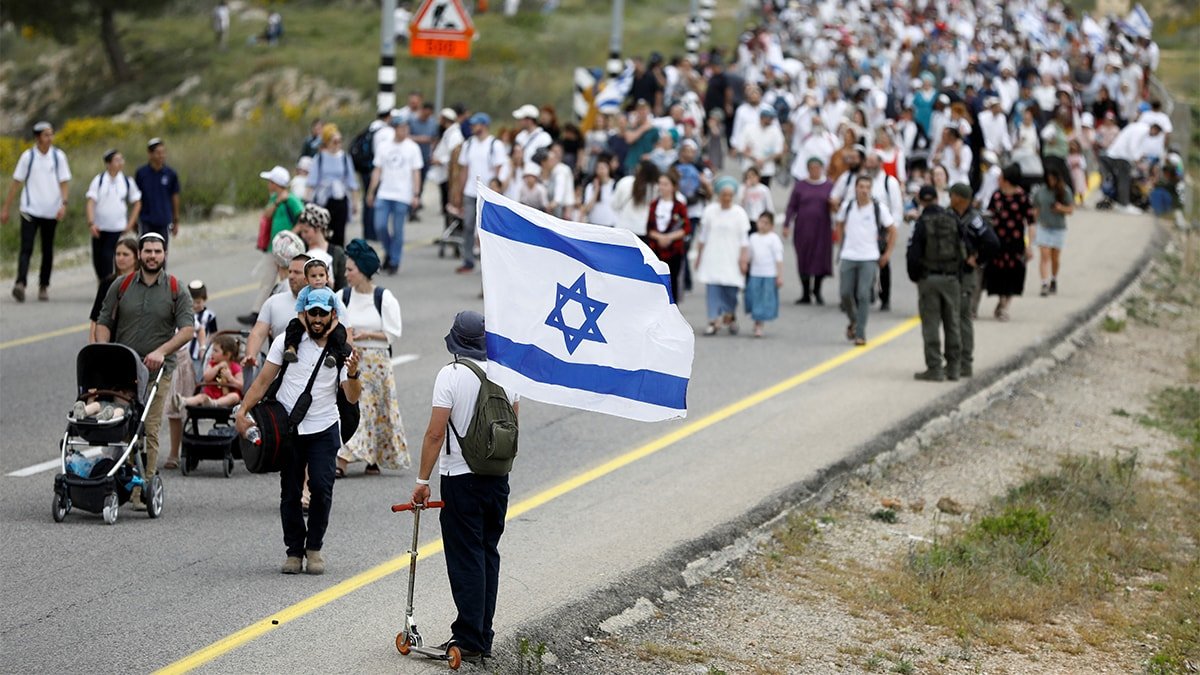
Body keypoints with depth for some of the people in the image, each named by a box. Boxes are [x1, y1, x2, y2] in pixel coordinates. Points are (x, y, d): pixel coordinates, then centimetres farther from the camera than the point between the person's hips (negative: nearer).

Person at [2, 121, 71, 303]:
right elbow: (16, 183, 2)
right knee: (26, 248, -13)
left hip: (51, 212, 2)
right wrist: (6, 208, 1)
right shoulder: (28, 156, -1)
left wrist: (63, 203, -12)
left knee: (47, 251, 9)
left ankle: (44, 286, 19)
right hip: (30, 210, -2)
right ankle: (20, 283, -24)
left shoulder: (58, 156, 2)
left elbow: (64, 182, 4)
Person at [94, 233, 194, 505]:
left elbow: (187, 329, -3)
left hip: (156, 370, -1)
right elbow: (104, 322, 10)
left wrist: (161, 351, -17)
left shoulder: (176, 290, 5)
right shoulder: (121, 286, 10)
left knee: (149, 430, -6)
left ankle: (142, 490, -5)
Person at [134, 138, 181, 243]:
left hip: (164, 222, 1)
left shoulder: (171, 174, 0)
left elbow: (175, 197, 7)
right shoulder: (141, 173, -3)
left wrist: (176, 221, 10)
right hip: (145, 221, -1)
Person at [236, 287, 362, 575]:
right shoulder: (287, 341, 0)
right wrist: (242, 410, -10)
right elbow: (263, 381, 2)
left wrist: (353, 375, -25)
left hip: (323, 430, -1)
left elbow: (352, 398, -5)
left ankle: (314, 547, 5)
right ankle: (294, 551, 15)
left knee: (321, 487, -12)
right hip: (288, 429, 1)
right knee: (290, 492, 3)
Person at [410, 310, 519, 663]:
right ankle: (483, 637, 17)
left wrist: (423, 480, -9)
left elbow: (435, 433, -16)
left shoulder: (451, 374, -14)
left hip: (460, 478, -5)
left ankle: (470, 639, -4)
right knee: (488, 555, 13)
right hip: (497, 478, 5)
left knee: (466, 559, -2)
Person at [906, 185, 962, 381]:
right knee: (951, 324, 11)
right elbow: (962, 250, 7)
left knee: (931, 325, -1)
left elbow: (913, 255, -11)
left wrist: (914, 277, 3)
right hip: (951, 278, 4)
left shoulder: (921, 224, -9)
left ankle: (934, 368, -3)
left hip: (928, 279, -4)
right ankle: (952, 367, 14)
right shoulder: (953, 221, 3)